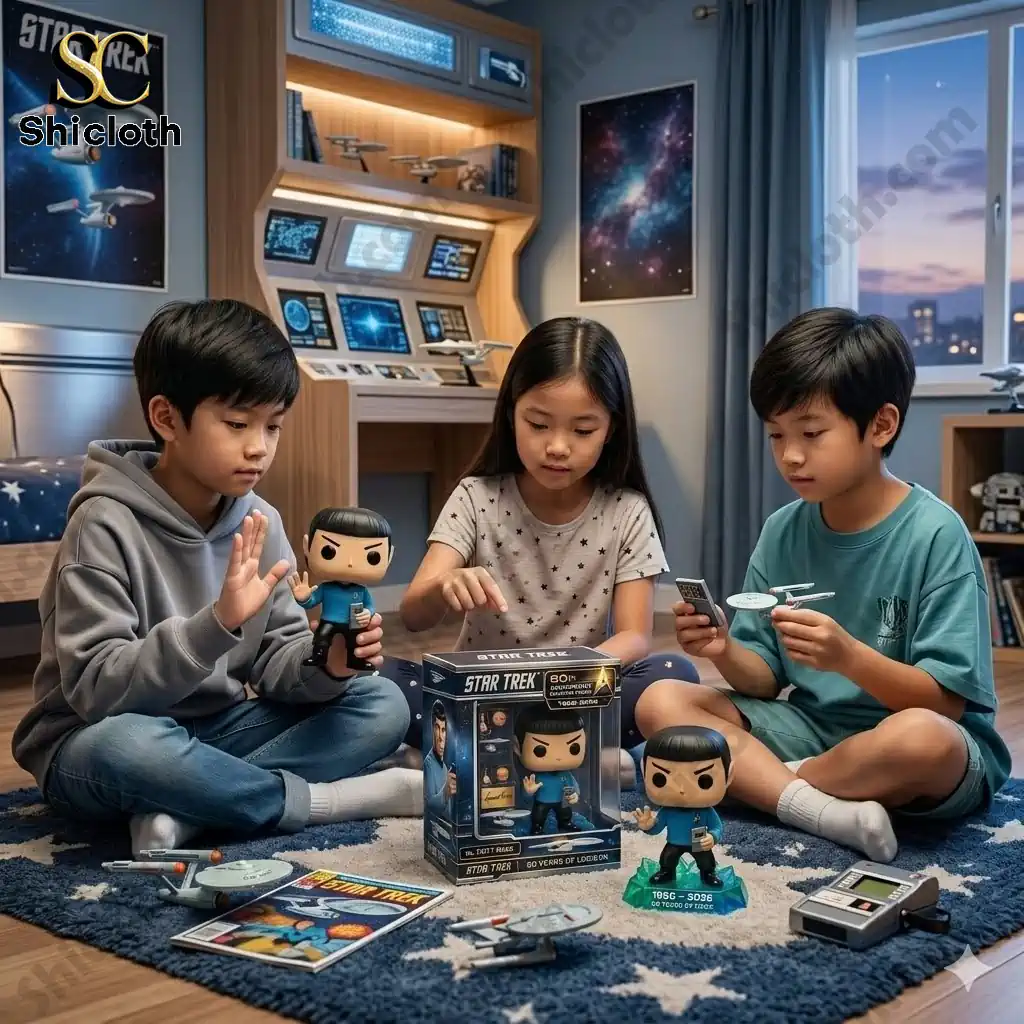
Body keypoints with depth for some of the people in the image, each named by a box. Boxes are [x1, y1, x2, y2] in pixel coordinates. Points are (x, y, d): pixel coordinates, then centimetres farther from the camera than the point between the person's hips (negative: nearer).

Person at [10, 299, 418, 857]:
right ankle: (332, 797, -21)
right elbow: (95, 688, -24)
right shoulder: (107, 525, -18)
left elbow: (276, 658, 1)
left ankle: (186, 811, -23)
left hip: (215, 732, 6)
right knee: (127, 746, -40)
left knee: (383, 705, -11)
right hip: (93, 742, -5)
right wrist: (216, 624, -36)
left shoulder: (258, 521, -1)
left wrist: (323, 665, -22)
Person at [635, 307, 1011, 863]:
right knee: (660, 702, -11)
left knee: (923, 738, -39)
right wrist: (726, 654, -17)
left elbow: (947, 700, -15)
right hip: (810, 727, 5)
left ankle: (760, 781, -13)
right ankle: (829, 811, -25)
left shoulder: (935, 535, -14)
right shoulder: (782, 531, 2)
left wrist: (849, 657, -31)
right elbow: (767, 677, 5)